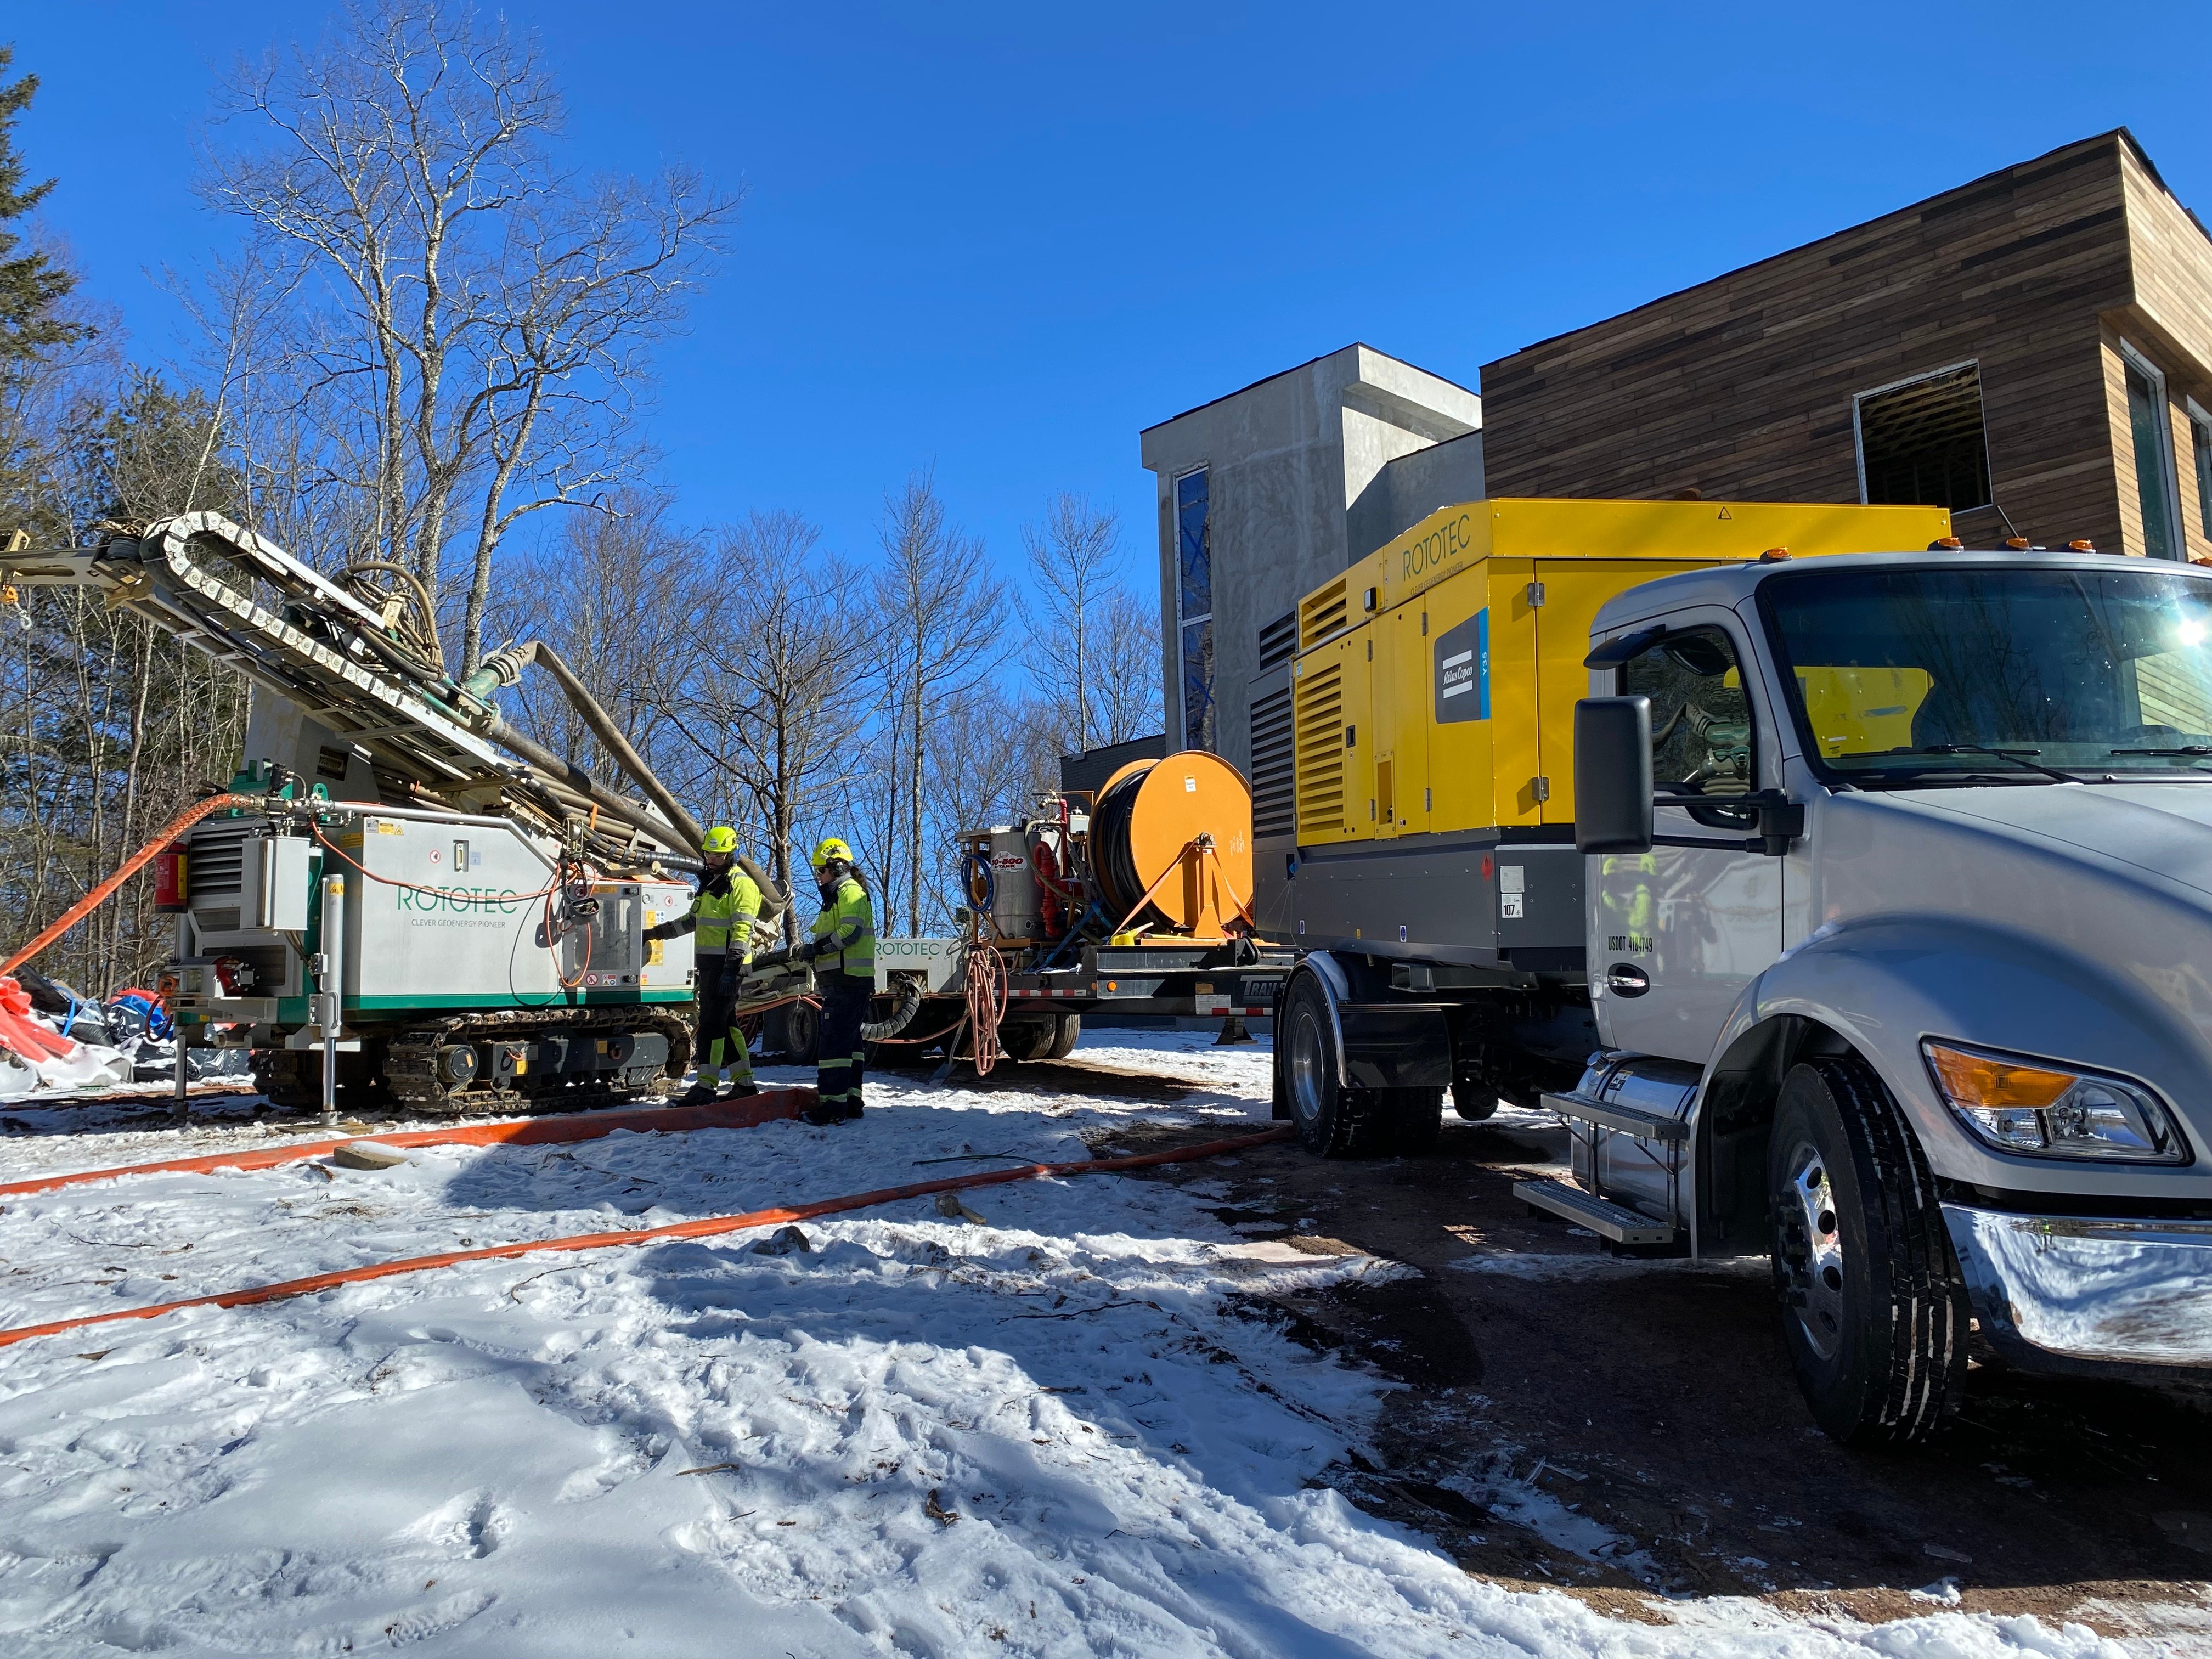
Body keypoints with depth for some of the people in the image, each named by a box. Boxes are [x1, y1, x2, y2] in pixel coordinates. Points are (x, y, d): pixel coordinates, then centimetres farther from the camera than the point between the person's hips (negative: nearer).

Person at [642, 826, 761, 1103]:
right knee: (724, 1023, 10)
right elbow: (692, 920, 32)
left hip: (726, 963, -9)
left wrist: (731, 969, -24)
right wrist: (656, 932, 28)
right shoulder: (709, 882, 20)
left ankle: (707, 1085, -7)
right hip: (708, 963, 9)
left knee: (712, 1023, -9)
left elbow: (743, 930, -17)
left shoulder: (740, 883, -9)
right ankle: (744, 1082, 16)